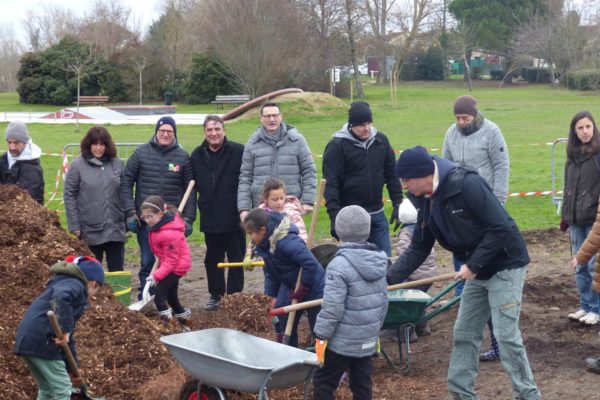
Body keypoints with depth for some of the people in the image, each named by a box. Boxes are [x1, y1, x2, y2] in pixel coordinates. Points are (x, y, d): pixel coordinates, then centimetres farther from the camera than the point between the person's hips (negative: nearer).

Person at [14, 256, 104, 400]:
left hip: (27, 340, 10)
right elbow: (60, 297, -29)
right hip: (41, 341, -10)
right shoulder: (76, 285, -2)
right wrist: (64, 330, -27)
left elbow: (68, 337, 31)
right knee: (62, 388, 1)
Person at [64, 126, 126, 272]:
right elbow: (69, 196, -4)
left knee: (117, 271, 6)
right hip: (90, 231, -2)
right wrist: (74, 226, -8)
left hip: (115, 228, 2)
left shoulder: (117, 164, 4)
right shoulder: (78, 165, -4)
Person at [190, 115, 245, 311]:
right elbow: (193, 184, 15)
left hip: (234, 217, -4)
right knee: (212, 259, 13)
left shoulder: (239, 152, -9)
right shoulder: (197, 155, 6)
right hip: (210, 218, 4)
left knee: (236, 259, 5)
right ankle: (216, 295, 24)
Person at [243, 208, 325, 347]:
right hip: (293, 288, 9)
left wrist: (302, 290, -25)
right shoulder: (264, 244, -3)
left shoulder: (287, 242, -33)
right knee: (285, 325, 14)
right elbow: (270, 273, 7)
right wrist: (272, 296, 1)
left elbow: (311, 264, -36)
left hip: (313, 288, -9)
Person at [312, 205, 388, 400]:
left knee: (324, 383, 4)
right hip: (368, 340, 7)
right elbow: (383, 301, 13)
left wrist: (321, 335, -11)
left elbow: (332, 307, -21)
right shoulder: (379, 261, 5)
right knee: (362, 384, 14)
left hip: (342, 341, -7)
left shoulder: (340, 265, -19)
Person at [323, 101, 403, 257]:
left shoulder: (381, 140, 6)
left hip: (378, 214, 5)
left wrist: (397, 204, 7)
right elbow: (331, 184, -13)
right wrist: (335, 217, -19)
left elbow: (392, 175, 13)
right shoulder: (337, 146, -9)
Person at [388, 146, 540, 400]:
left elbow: (500, 229, -25)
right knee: (464, 334, 11)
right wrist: (388, 278, -4)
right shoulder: (426, 200, 1)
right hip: (478, 270, 9)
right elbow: (418, 249, 6)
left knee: (506, 335, -8)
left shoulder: (467, 184, -25)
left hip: (505, 265, -9)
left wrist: (473, 265, -23)